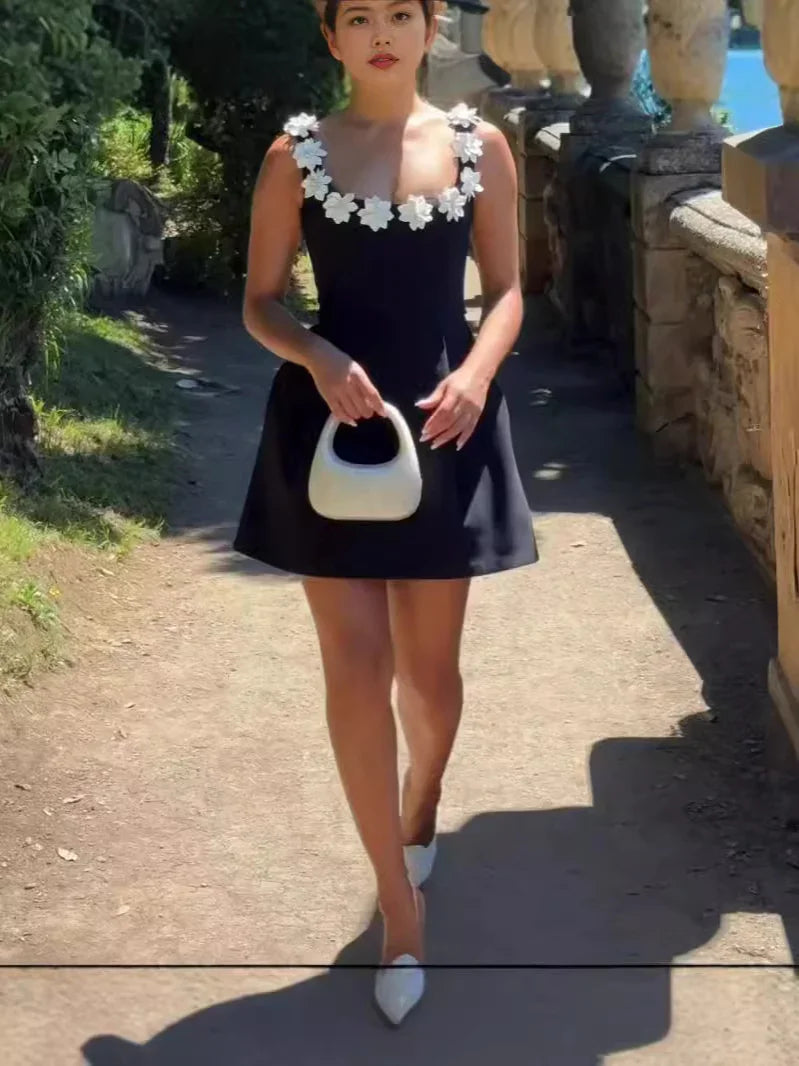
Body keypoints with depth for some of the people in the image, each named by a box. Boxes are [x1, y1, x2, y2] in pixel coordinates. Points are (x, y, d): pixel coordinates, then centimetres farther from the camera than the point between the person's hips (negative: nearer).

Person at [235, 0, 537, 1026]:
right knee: (356, 666, -5)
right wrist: (317, 356, -19)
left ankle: (420, 806, 43)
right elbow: (260, 300, 1)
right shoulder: (297, 153, -2)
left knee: (430, 666, 11)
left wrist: (476, 371, -14)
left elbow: (505, 289, 6)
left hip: (445, 425, 1)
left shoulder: (480, 145, 2)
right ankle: (401, 905, 4)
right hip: (335, 424, -1)